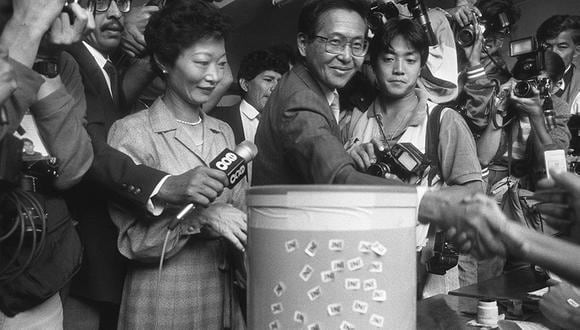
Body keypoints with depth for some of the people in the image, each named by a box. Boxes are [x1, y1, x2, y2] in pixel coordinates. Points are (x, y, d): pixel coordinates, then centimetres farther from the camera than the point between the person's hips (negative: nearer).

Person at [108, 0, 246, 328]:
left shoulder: (223, 131, 7)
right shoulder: (132, 131, -9)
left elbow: (239, 208, 8)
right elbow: (132, 240, -10)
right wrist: (200, 218, -24)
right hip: (162, 304, -4)